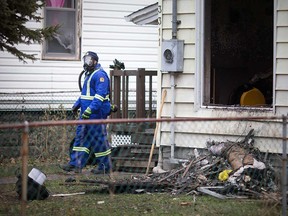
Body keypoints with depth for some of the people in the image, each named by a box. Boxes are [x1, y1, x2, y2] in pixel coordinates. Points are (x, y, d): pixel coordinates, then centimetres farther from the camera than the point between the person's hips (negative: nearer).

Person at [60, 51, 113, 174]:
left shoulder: (100, 75, -15)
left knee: (99, 139, -3)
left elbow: (100, 96, -24)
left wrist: (89, 110, -30)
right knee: (81, 137, 7)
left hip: (96, 113, -10)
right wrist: (77, 104, 25)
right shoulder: (89, 74, 18)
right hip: (86, 114, 10)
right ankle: (75, 164, 8)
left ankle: (105, 167, 6)